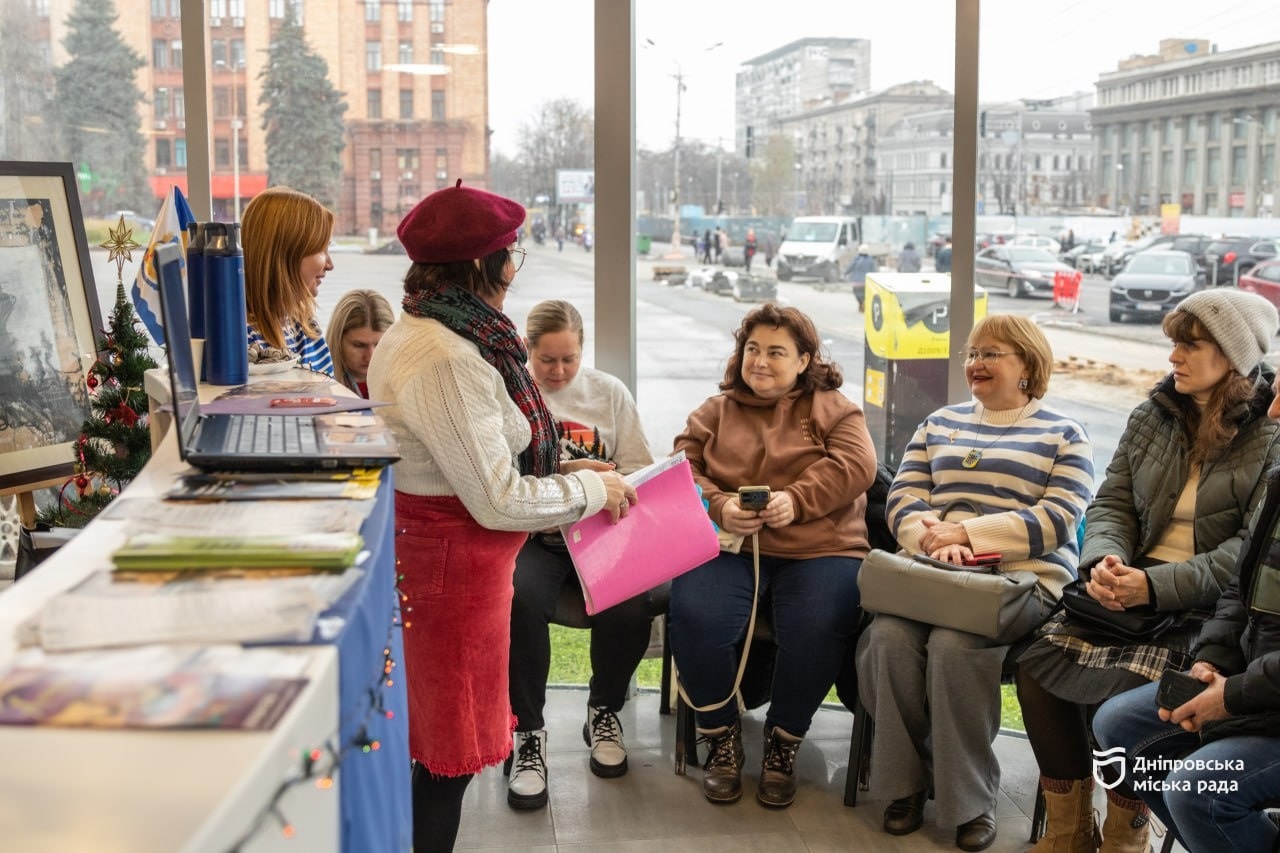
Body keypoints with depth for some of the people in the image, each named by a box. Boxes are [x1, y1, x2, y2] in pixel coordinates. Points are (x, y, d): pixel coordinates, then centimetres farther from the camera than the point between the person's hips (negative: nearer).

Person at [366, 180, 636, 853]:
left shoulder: (416, 333, 8)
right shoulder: (447, 361, -25)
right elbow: (500, 501, -24)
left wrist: (565, 472, 11)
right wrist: (591, 489, -10)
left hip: (422, 546, 10)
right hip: (451, 564, -10)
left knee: (439, 734, 21)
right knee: (450, 750, 6)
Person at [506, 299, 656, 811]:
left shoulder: (610, 394, 13)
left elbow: (639, 469, 11)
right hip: (530, 535, -2)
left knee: (630, 611, -26)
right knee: (522, 601, -34)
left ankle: (603, 712, 6)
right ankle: (528, 732, -12)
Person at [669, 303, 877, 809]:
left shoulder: (834, 408, 15)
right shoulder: (715, 412, 19)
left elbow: (855, 465, -3)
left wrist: (796, 500, -19)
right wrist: (719, 507, -13)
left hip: (817, 548, -1)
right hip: (728, 545, 1)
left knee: (817, 629, -31)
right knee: (695, 619, -29)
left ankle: (783, 743, -3)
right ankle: (720, 738, -3)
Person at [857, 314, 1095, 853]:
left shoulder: (1063, 435, 9)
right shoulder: (939, 424, 21)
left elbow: (1057, 521, -5)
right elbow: (902, 499, 10)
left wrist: (966, 532, -15)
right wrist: (935, 539, -13)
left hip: (1021, 577, -3)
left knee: (953, 647, -32)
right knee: (888, 638, -27)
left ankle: (970, 799, -14)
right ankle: (905, 782, -8)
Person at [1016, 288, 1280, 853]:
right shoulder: (1151, 417, 11)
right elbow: (1111, 504, 9)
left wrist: (1156, 586, -24)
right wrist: (1103, 561, -14)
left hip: (1210, 606, -5)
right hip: (1131, 588, 5)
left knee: (1123, 686, -28)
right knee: (1040, 663, -17)